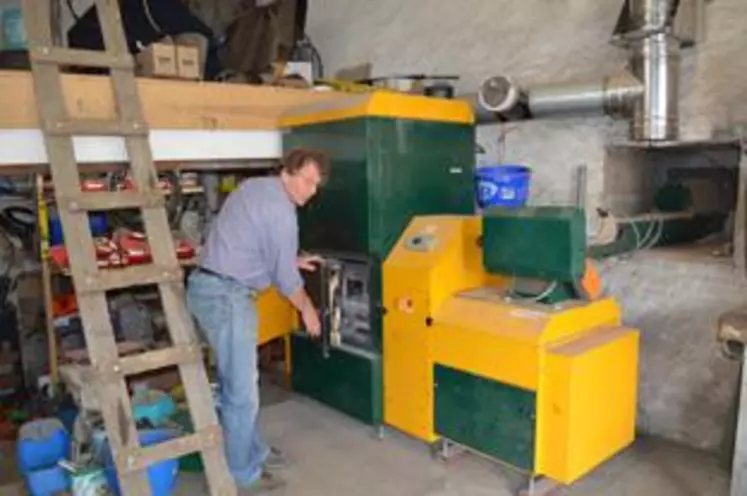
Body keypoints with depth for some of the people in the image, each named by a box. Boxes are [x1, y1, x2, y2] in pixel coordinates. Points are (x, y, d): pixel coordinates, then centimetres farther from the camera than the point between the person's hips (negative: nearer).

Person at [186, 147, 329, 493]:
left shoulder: (256, 188, 15)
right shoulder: (280, 208, -15)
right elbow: (284, 276, -11)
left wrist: (292, 260, 26)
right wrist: (307, 309, 6)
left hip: (207, 286, 10)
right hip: (226, 295, -10)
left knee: (237, 380, 20)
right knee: (242, 389, 2)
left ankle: (253, 451, 36)